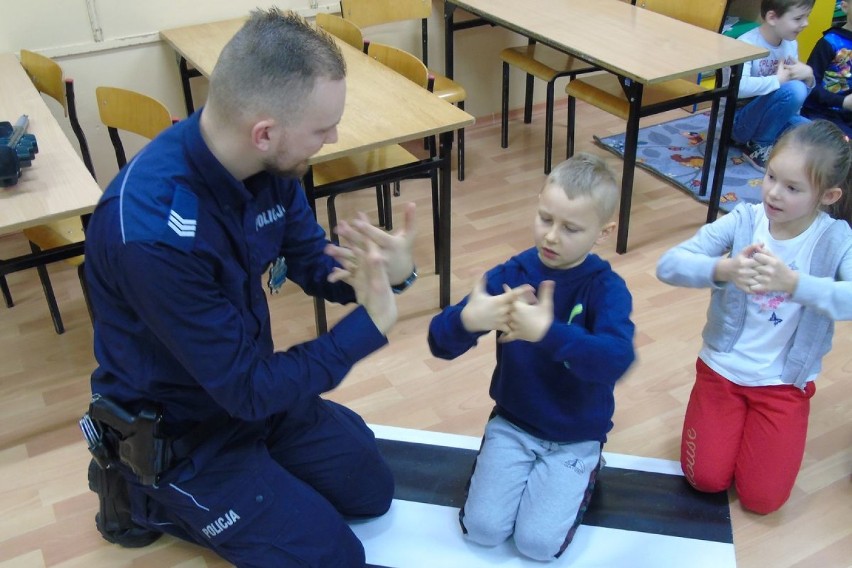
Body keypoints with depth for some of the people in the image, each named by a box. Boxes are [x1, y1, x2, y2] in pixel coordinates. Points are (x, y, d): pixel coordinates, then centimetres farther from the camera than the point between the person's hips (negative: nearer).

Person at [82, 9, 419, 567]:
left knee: (372, 491, 17)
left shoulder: (269, 164, -15)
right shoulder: (152, 232, -38)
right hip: (181, 430, -7)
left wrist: (388, 272, -23)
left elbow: (315, 263, -2)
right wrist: (370, 323, -28)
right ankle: (147, 496, 11)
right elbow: (246, 388, -29)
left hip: (251, 383, 8)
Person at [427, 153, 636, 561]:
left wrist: (546, 332, -51)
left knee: (538, 543, -10)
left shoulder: (606, 288, -17)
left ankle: (582, 472, 17)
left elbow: (616, 360, -36)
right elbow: (440, 343, -18)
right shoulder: (510, 275, -12)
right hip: (512, 424, 2)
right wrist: (467, 320, -42)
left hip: (575, 438, -2)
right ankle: (506, 462, 20)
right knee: (482, 528, -9)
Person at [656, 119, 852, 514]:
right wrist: (724, 269, -40)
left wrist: (793, 283, -48)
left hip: (785, 382, 0)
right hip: (722, 367, 1)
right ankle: (731, 416, 26)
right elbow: (668, 265, -21)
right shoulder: (743, 221, -12)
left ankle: (757, 421, 24)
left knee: (762, 498, -4)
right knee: (706, 478, -3)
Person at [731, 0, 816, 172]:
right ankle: (757, 145, -12)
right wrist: (779, 79, -28)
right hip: (740, 120, -7)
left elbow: (802, 94, 10)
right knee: (793, 90, -30)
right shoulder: (747, 44, -20)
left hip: (772, 118, 7)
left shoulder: (791, 44, 2)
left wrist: (808, 76, -11)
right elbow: (738, 87, -39)